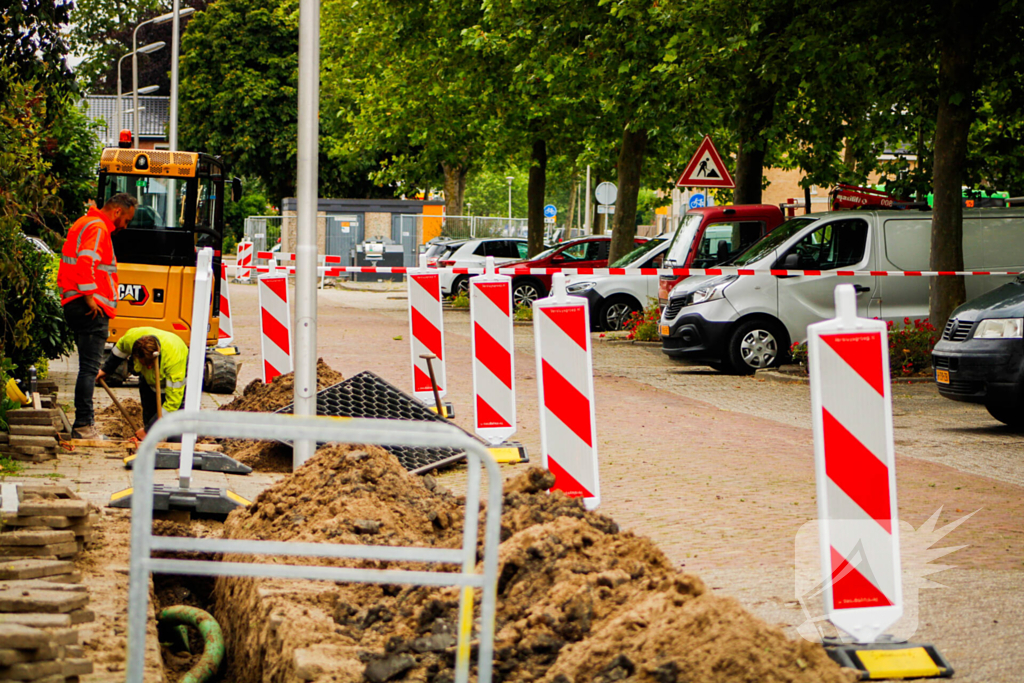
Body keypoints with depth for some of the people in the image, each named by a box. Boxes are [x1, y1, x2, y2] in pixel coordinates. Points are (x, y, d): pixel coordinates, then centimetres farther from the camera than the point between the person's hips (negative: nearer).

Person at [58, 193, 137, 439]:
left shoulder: (84, 224, 23)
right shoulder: (98, 228, -11)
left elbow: (74, 262, 28)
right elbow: (86, 260, -27)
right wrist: (89, 295, -25)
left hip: (75, 305, 11)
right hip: (92, 308, -11)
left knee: (89, 367, 14)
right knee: (89, 367, -10)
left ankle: (85, 425, 17)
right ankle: (83, 425, -12)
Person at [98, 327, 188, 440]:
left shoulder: (174, 357, -44)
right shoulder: (132, 337, -31)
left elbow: (173, 401, -39)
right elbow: (120, 347, -1)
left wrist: (148, 430, -36)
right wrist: (106, 369, 13)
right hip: (149, 379, 4)